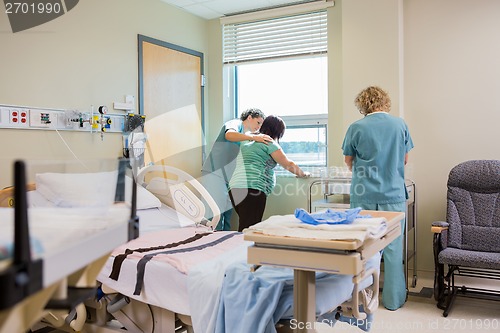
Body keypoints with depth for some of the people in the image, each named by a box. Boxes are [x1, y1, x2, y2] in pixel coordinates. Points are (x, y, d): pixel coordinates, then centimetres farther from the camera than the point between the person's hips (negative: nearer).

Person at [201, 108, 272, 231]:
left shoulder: (246, 136, 23)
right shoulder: (236, 123, -3)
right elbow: (229, 135, -28)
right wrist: (254, 137, -36)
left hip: (229, 179, 9)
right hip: (214, 175, -9)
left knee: (227, 218, 8)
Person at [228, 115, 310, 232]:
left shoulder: (246, 143, 25)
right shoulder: (269, 143, 2)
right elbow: (288, 164, 6)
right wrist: (303, 174, 21)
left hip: (234, 188, 9)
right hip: (252, 188, -8)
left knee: (244, 227, 6)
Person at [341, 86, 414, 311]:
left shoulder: (356, 128, -5)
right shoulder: (400, 125, 0)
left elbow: (349, 162, 5)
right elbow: (405, 159, 11)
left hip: (363, 196, -1)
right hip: (393, 195, 1)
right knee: (393, 247, 8)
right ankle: (393, 299, 17)